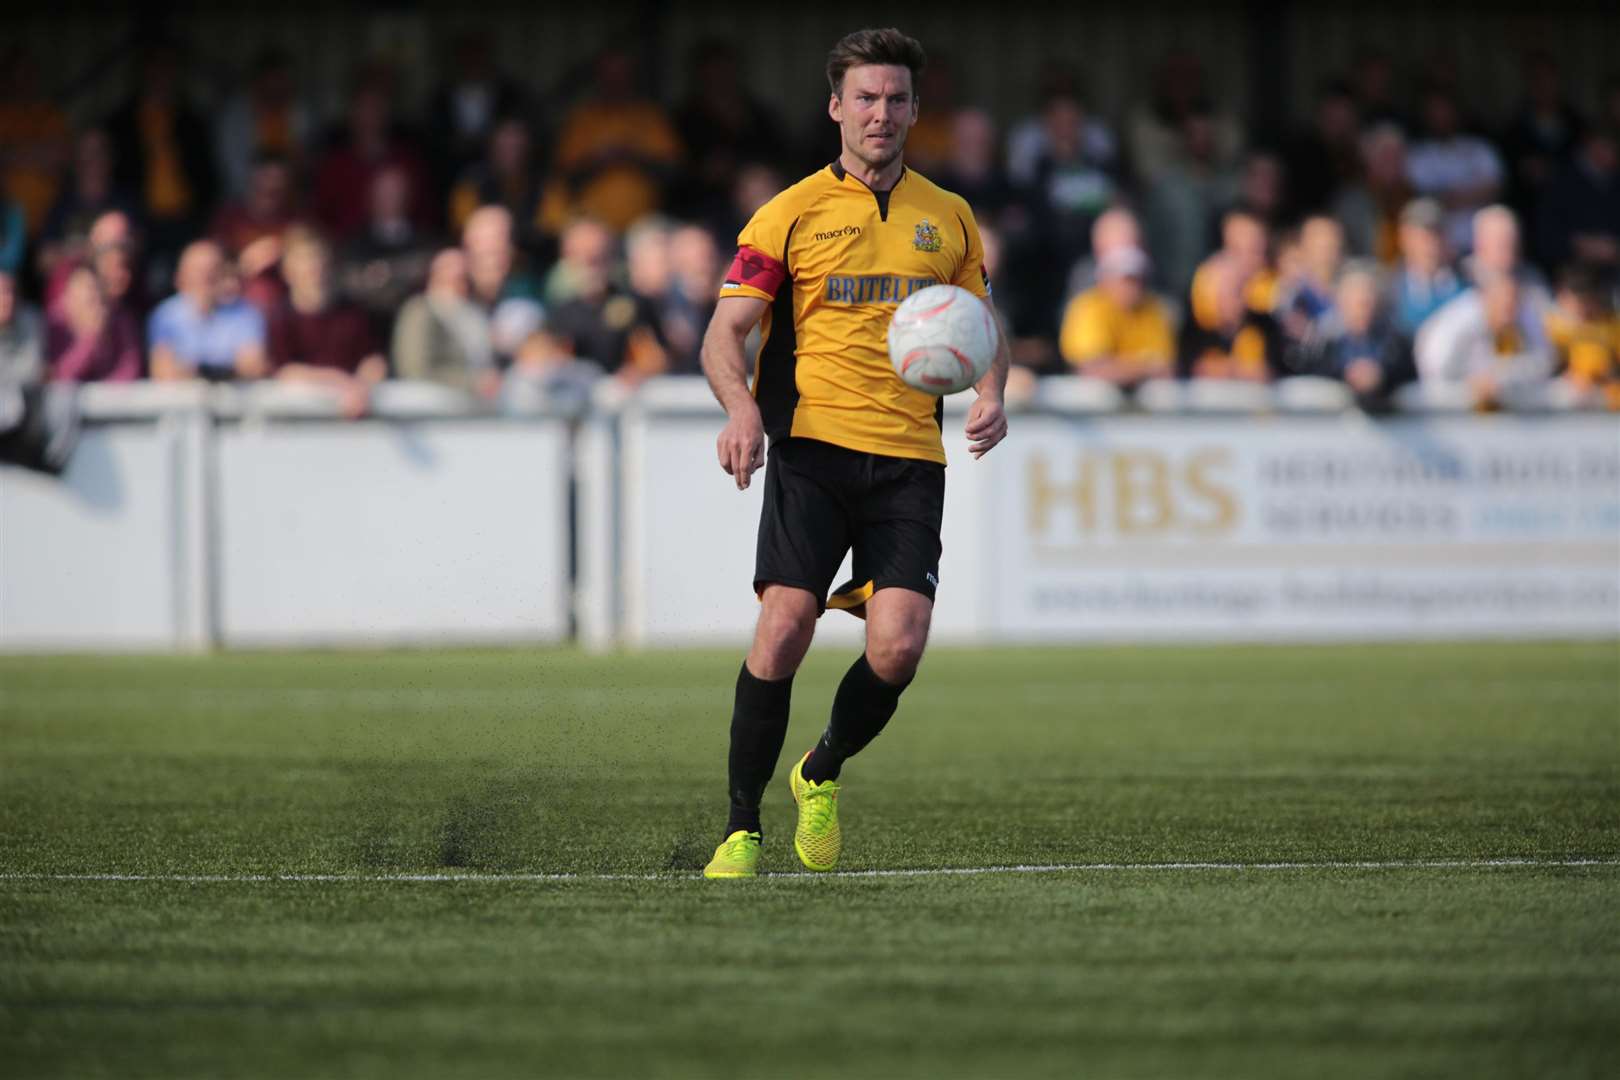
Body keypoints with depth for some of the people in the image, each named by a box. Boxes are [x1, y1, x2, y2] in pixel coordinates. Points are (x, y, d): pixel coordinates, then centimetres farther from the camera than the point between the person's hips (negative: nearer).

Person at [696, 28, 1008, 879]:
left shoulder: (949, 218, 15)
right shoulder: (791, 214, 5)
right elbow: (725, 333, 1)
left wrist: (990, 395, 0)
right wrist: (741, 406, -19)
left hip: (910, 458, 2)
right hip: (813, 446, -2)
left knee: (898, 644, -13)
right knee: (784, 626, -17)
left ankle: (823, 774, 17)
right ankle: (741, 827, -6)